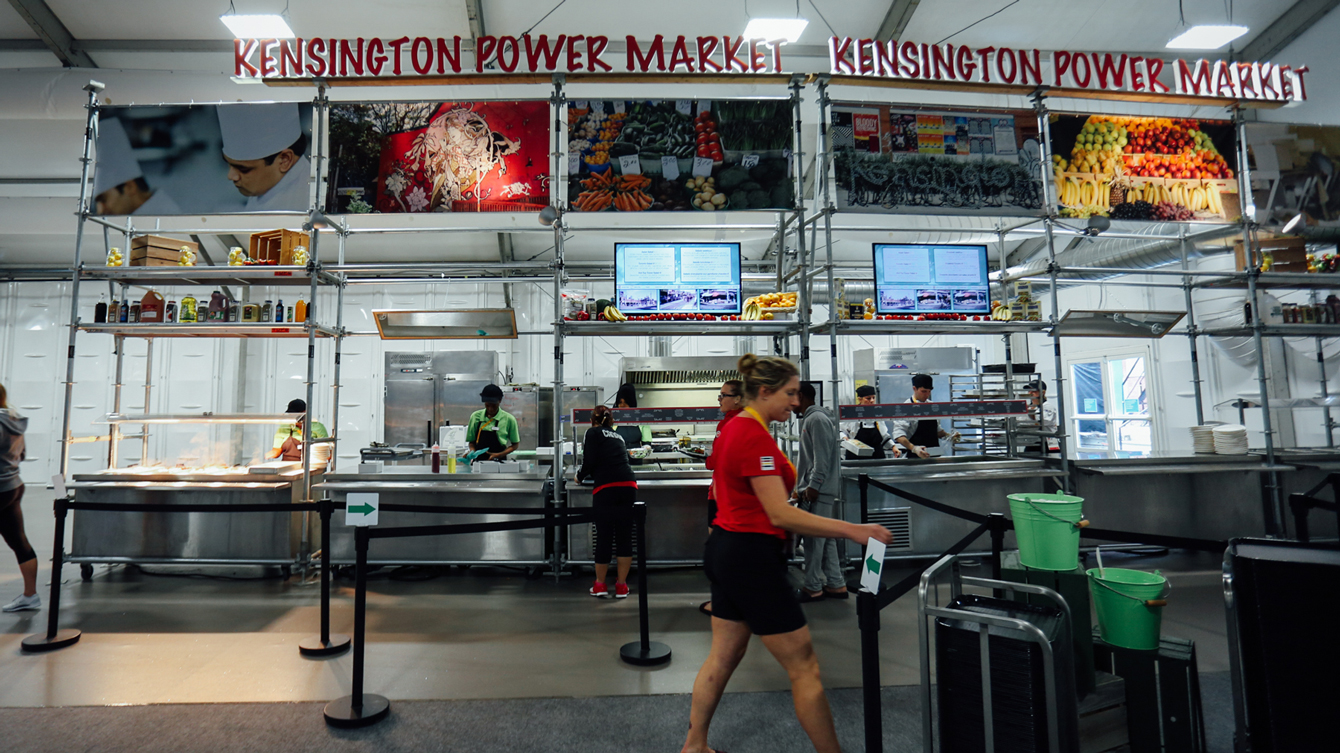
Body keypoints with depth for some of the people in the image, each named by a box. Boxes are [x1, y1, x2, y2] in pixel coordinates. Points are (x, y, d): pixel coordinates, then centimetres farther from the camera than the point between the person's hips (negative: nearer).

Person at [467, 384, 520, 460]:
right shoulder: (475, 417, 8)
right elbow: (471, 442, 16)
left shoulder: (509, 419, 1)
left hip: (499, 462, -2)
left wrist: (499, 455, -6)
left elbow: (515, 444, 8)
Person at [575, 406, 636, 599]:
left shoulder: (593, 433, 8)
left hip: (606, 488, -5)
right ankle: (621, 586, 16)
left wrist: (579, 476, 17)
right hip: (629, 485, 5)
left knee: (604, 536, 6)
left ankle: (600, 585, 18)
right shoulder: (618, 436, 25)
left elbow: (589, 462, -3)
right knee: (625, 536, 9)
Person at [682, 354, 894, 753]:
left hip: (725, 548, 10)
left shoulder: (734, 427, 9)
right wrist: (851, 530, -24)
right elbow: (780, 514, -25)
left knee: (723, 656, 20)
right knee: (804, 667, 3)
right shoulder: (756, 437, -21)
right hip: (752, 558, -10)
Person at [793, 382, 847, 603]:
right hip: (814, 489, 10)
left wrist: (813, 486, -19)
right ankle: (836, 584, 19)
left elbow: (822, 458, -19)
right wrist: (801, 486, 21)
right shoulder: (809, 419, 18)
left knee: (814, 539, -3)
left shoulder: (817, 419, -13)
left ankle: (812, 588, 4)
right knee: (825, 538, 13)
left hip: (818, 491, -10)